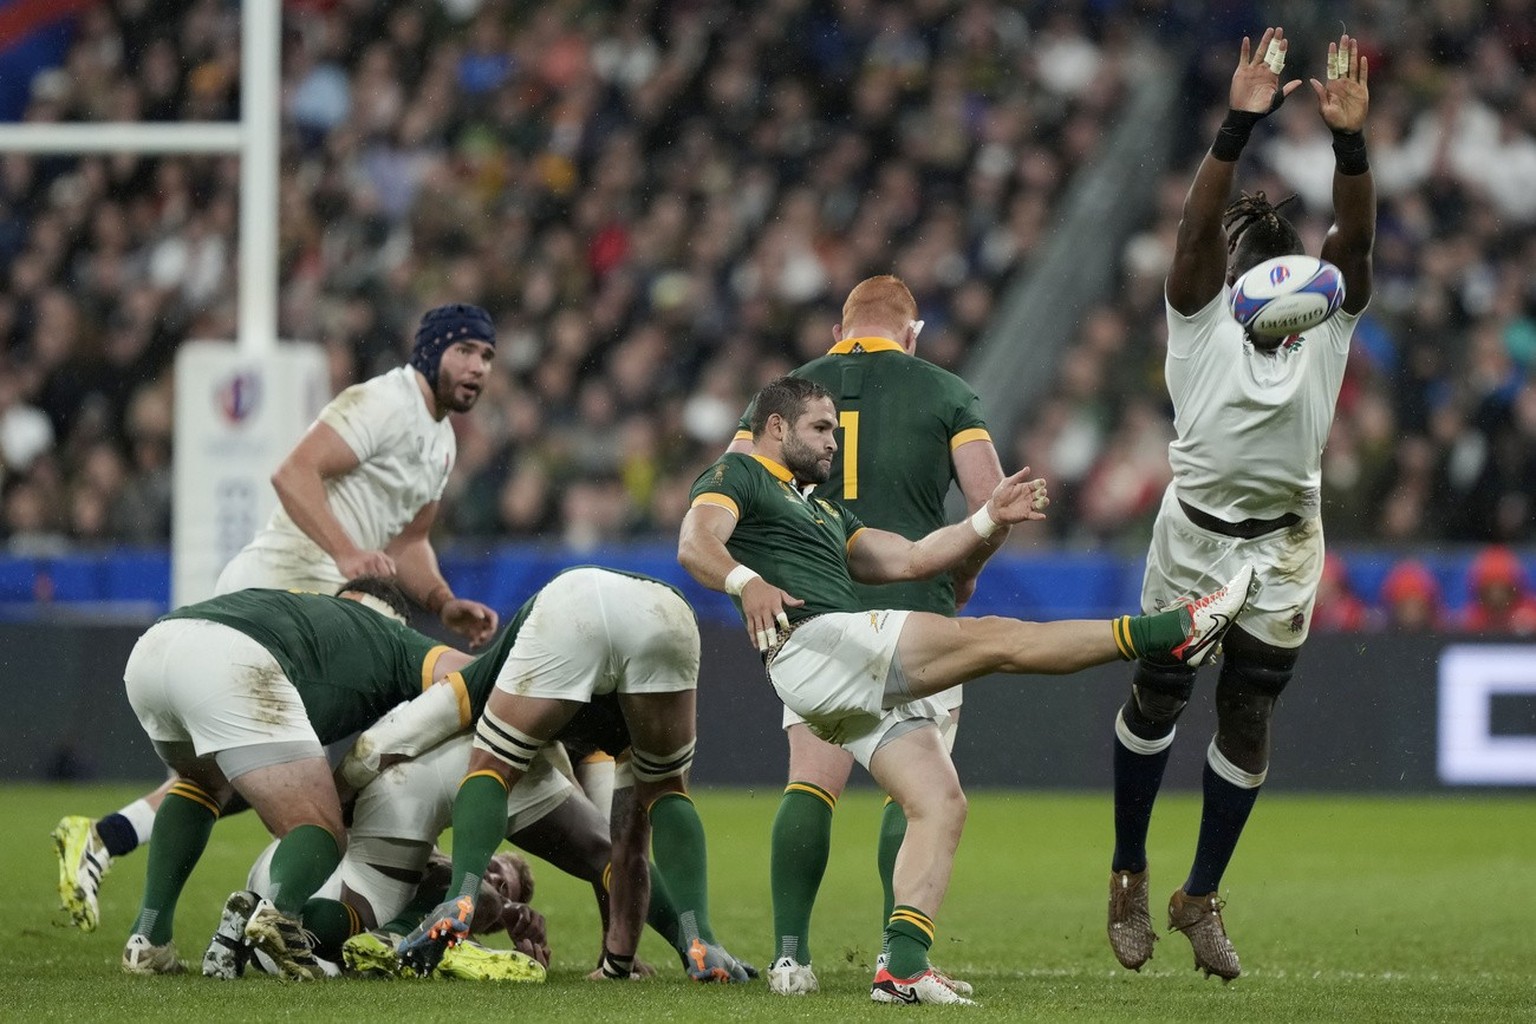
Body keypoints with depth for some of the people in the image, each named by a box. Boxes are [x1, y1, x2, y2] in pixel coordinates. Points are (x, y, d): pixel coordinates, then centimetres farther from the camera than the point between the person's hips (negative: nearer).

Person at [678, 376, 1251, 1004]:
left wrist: (989, 519, 19)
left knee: (940, 804, -4)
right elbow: (695, 544, -11)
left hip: (867, 684, 9)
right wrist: (746, 583, -32)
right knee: (991, 639, -12)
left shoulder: (821, 509, 36)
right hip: (812, 643, -9)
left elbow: (908, 559, 31)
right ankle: (1175, 631, -12)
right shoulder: (737, 477, 9)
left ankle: (903, 965, -13)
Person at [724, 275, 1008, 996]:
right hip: (912, 610, -2)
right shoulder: (945, 394, 7)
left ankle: (789, 952, -7)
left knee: (811, 784, 3)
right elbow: (991, 504, -3)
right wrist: (963, 573, 14)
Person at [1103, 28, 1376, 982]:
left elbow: (1356, 236, -21)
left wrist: (1350, 136, -36)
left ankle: (1202, 897, 21)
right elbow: (1198, 225, -27)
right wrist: (1241, 124, -38)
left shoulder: (1328, 323, -7)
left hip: (1283, 550, 2)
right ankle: (1129, 875, 28)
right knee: (1157, 699, 9)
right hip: (1194, 536, -2)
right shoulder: (1201, 320, -12)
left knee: (1248, 722, 7)